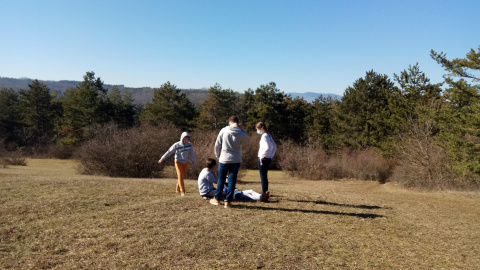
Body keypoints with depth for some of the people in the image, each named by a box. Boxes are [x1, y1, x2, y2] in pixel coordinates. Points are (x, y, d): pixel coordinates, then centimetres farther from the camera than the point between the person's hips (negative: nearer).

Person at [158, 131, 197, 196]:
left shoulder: (189, 144, -11)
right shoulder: (176, 145, -18)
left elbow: (192, 153, -7)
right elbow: (169, 152, -9)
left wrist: (195, 162, -12)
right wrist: (162, 159, -4)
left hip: (185, 163, 3)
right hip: (178, 162, -3)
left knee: (182, 176, 13)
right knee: (180, 176, -13)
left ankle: (177, 189, 34)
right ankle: (183, 191, -12)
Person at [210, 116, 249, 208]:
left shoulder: (224, 130, -7)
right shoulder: (241, 134, -6)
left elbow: (217, 144, -3)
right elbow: (247, 139, 17)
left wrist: (217, 155, 11)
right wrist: (242, 129, 7)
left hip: (224, 159, 0)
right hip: (236, 160, 0)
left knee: (221, 179, 12)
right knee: (232, 181, 6)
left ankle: (216, 199, 23)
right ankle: (228, 201, 8)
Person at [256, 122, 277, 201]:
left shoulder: (264, 136, -14)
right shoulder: (269, 135, 15)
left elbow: (267, 148, -26)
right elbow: (274, 146, 22)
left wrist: (262, 156, -18)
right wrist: (271, 156, 20)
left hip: (263, 159, -10)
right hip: (268, 159, 10)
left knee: (263, 177, -5)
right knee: (264, 177, 16)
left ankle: (264, 195, -3)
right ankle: (265, 194, 23)